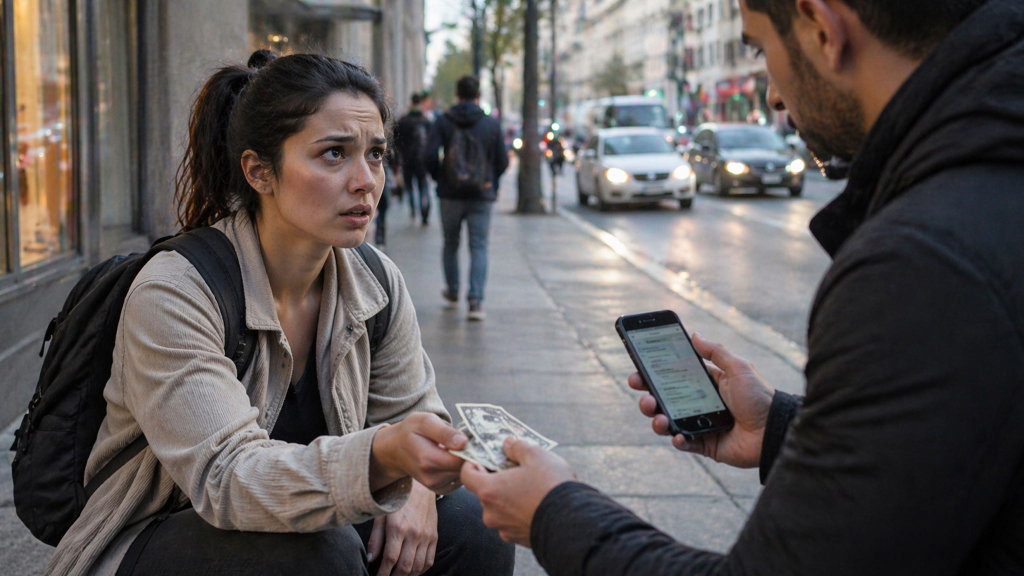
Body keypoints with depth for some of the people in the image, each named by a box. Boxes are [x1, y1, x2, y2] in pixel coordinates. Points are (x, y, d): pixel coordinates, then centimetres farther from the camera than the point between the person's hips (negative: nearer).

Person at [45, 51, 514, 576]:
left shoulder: (376, 284, -4)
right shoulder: (174, 294, -23)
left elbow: (412, 412, 7)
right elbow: (225, 478, -32)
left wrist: (416, 485, -19)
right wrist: (383, 457, -49)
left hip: (310, 525, 6)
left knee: (473, 531, -15)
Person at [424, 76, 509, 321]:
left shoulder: (443, 122, -4)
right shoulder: (491, 124, -1)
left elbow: (430, 155, -11)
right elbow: (503, 161, 0)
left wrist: (439, 178, 7)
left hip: (450, 193, 1)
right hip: (481, 194, 0)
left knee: (450, 244, 18)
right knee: (479, 247, -1)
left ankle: (452, 292, 33)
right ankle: (476, 301, -14)